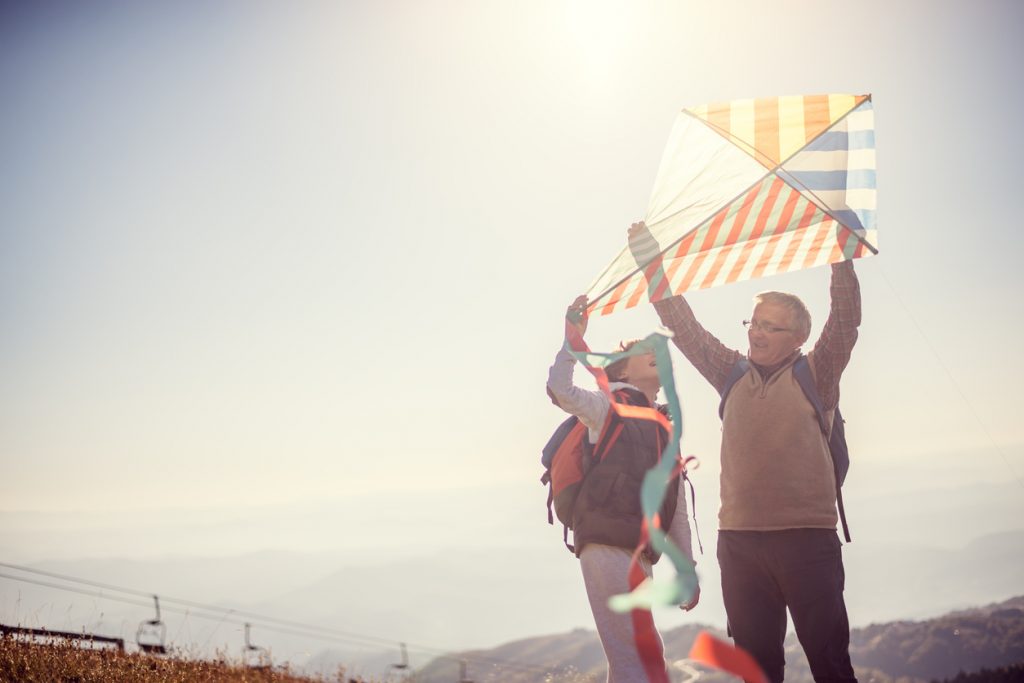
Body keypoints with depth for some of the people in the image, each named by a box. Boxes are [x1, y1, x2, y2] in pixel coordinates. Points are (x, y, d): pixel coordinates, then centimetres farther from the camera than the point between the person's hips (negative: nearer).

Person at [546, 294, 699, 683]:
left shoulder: (666, 430, 24)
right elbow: (559, 388, -15)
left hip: (639, 554, 7)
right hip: (606, 544, -7)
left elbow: (676, 509, 23)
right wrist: (574, 336, -14)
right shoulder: (609, 407, 6)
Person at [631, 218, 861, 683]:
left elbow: (845, 321, -7)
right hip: (738, 539, 4)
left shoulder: (814, 376, 4)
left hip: (806, 537, -3)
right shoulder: (734, 375, 13)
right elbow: (683, 327, 13)